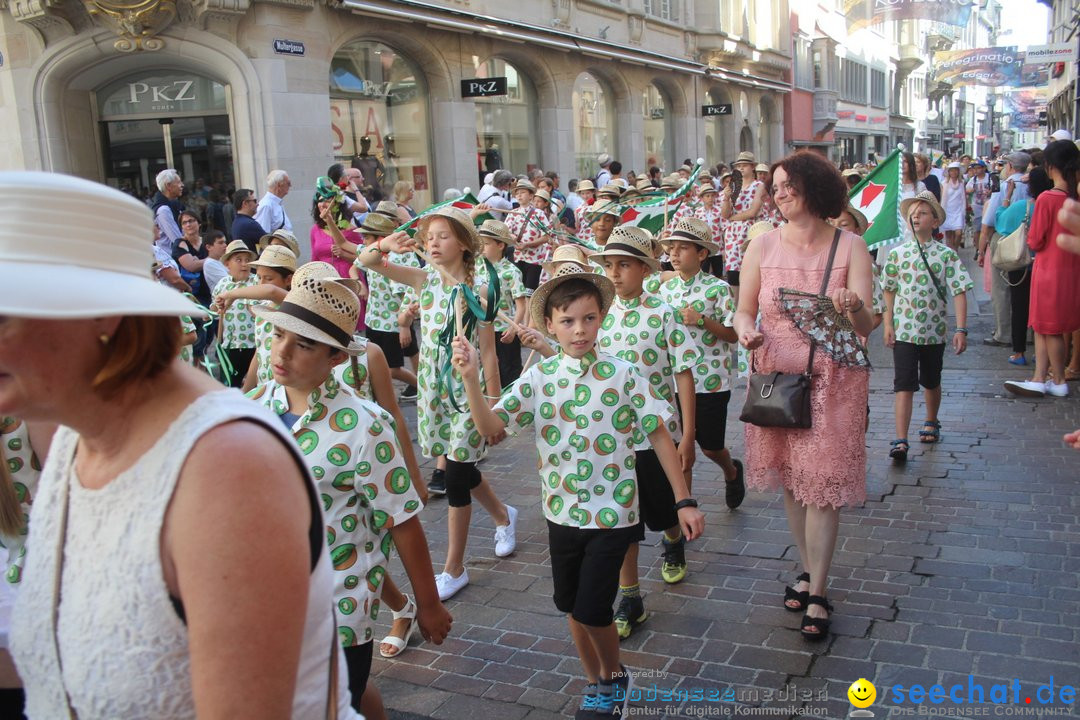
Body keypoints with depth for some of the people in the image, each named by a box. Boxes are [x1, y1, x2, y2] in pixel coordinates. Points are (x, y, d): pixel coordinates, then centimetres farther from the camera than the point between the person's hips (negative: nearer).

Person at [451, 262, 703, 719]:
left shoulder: (621, 374, -12)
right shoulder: (539, 377, -4)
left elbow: (658, 435, -7)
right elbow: (490, 426, -11)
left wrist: (684, 501, -9)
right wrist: (471, 378, -27)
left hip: (612, 513, -4)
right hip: (562, 511, 4)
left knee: (592, 609, -4)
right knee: (571, 607, 15)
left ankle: (614, 679, 27)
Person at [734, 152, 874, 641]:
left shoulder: (849, 247, -7)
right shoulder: (763, 246, -1)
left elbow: (866, 328, -11)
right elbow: (745, 310, 4)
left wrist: (853, 307, -34)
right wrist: (746, 330, -19)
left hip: (831, 380, -3)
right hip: (776, 376, 3)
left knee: (822, 484, 0)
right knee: (791, 480, 15)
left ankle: (817, 595, 12)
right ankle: (808, 570, 35)